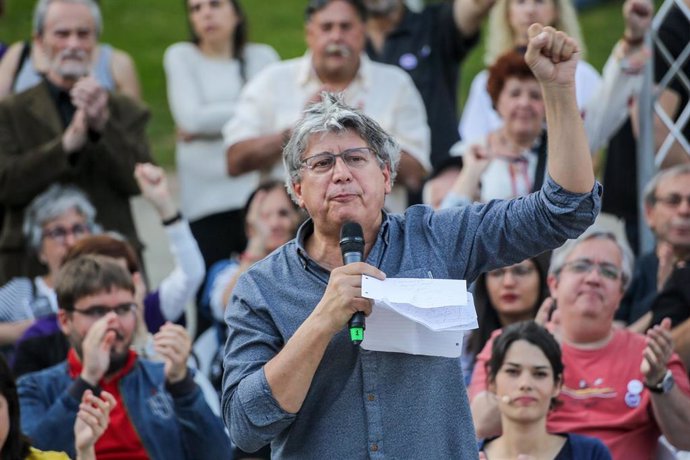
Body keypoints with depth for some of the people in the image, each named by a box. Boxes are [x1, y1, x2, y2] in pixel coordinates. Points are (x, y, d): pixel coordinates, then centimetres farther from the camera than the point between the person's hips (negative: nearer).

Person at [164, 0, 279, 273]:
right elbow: (192, 117, -5)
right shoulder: (181, 57, 9)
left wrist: (211, 124, -6)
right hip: (205, 201, -1)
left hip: (260, 194, 1)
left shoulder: (263, 56, 12)